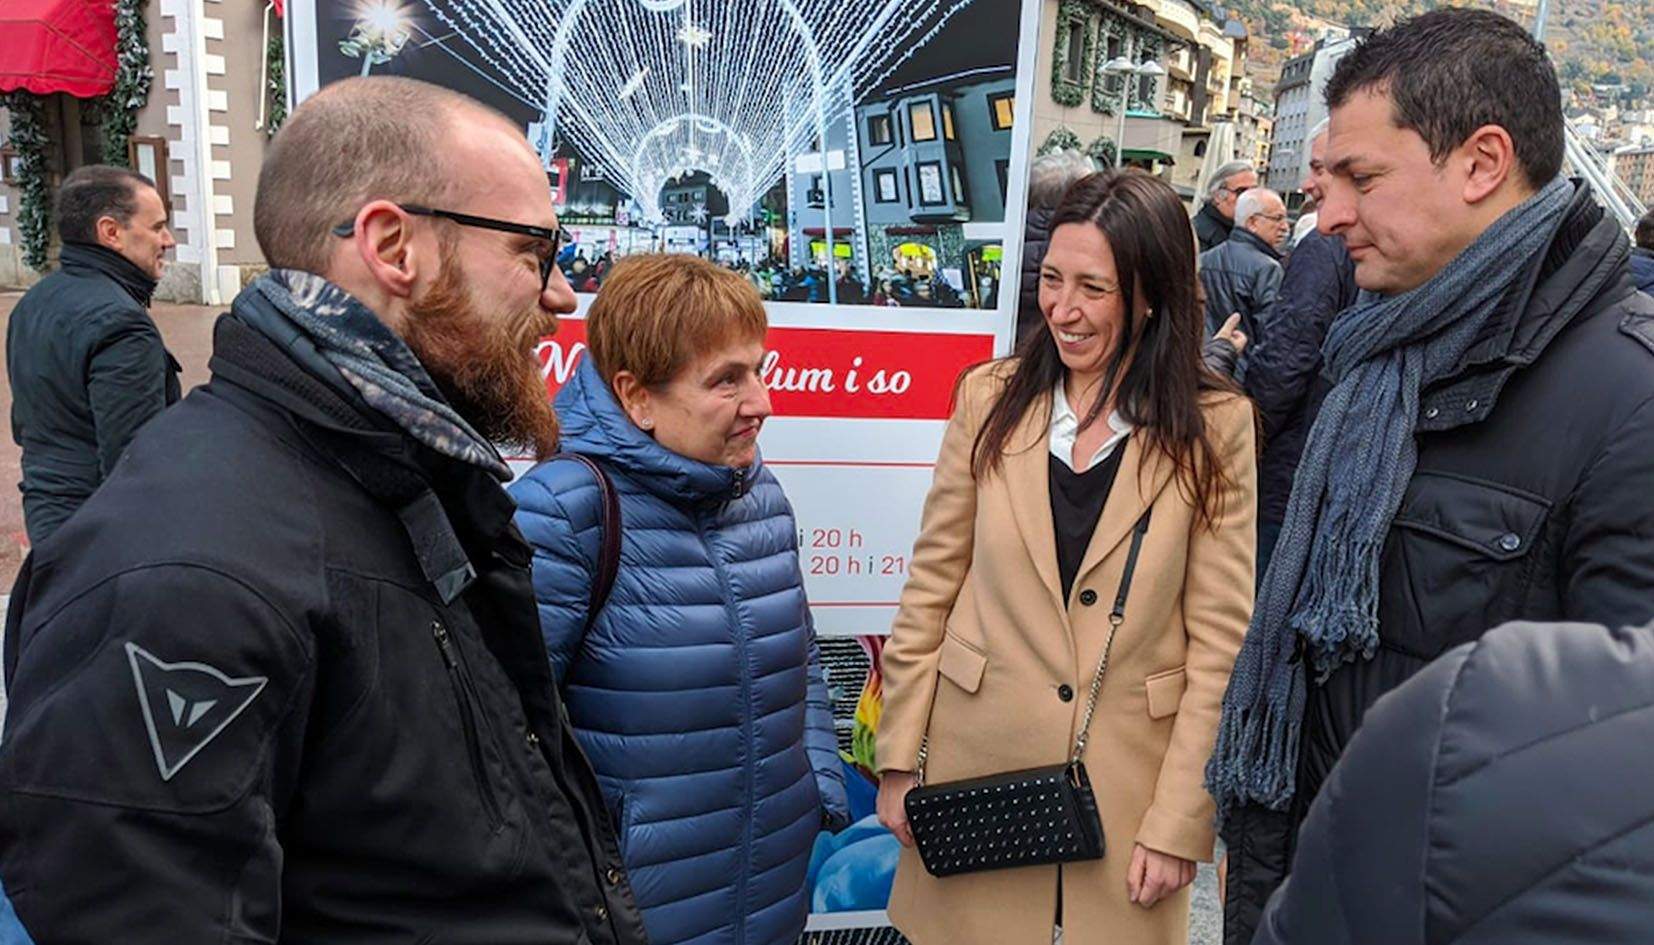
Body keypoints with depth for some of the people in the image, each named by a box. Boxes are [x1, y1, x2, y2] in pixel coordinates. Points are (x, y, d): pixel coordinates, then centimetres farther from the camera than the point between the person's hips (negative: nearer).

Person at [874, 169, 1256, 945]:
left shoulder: (1215, 427, -7)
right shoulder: (990, 398, -2)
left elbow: (1220, 640, -7)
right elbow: (930, 587, 1)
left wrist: (1178, 821, -9)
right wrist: (898, 757, 0)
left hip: (1124, 778, -1)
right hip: (976, 762, 2)